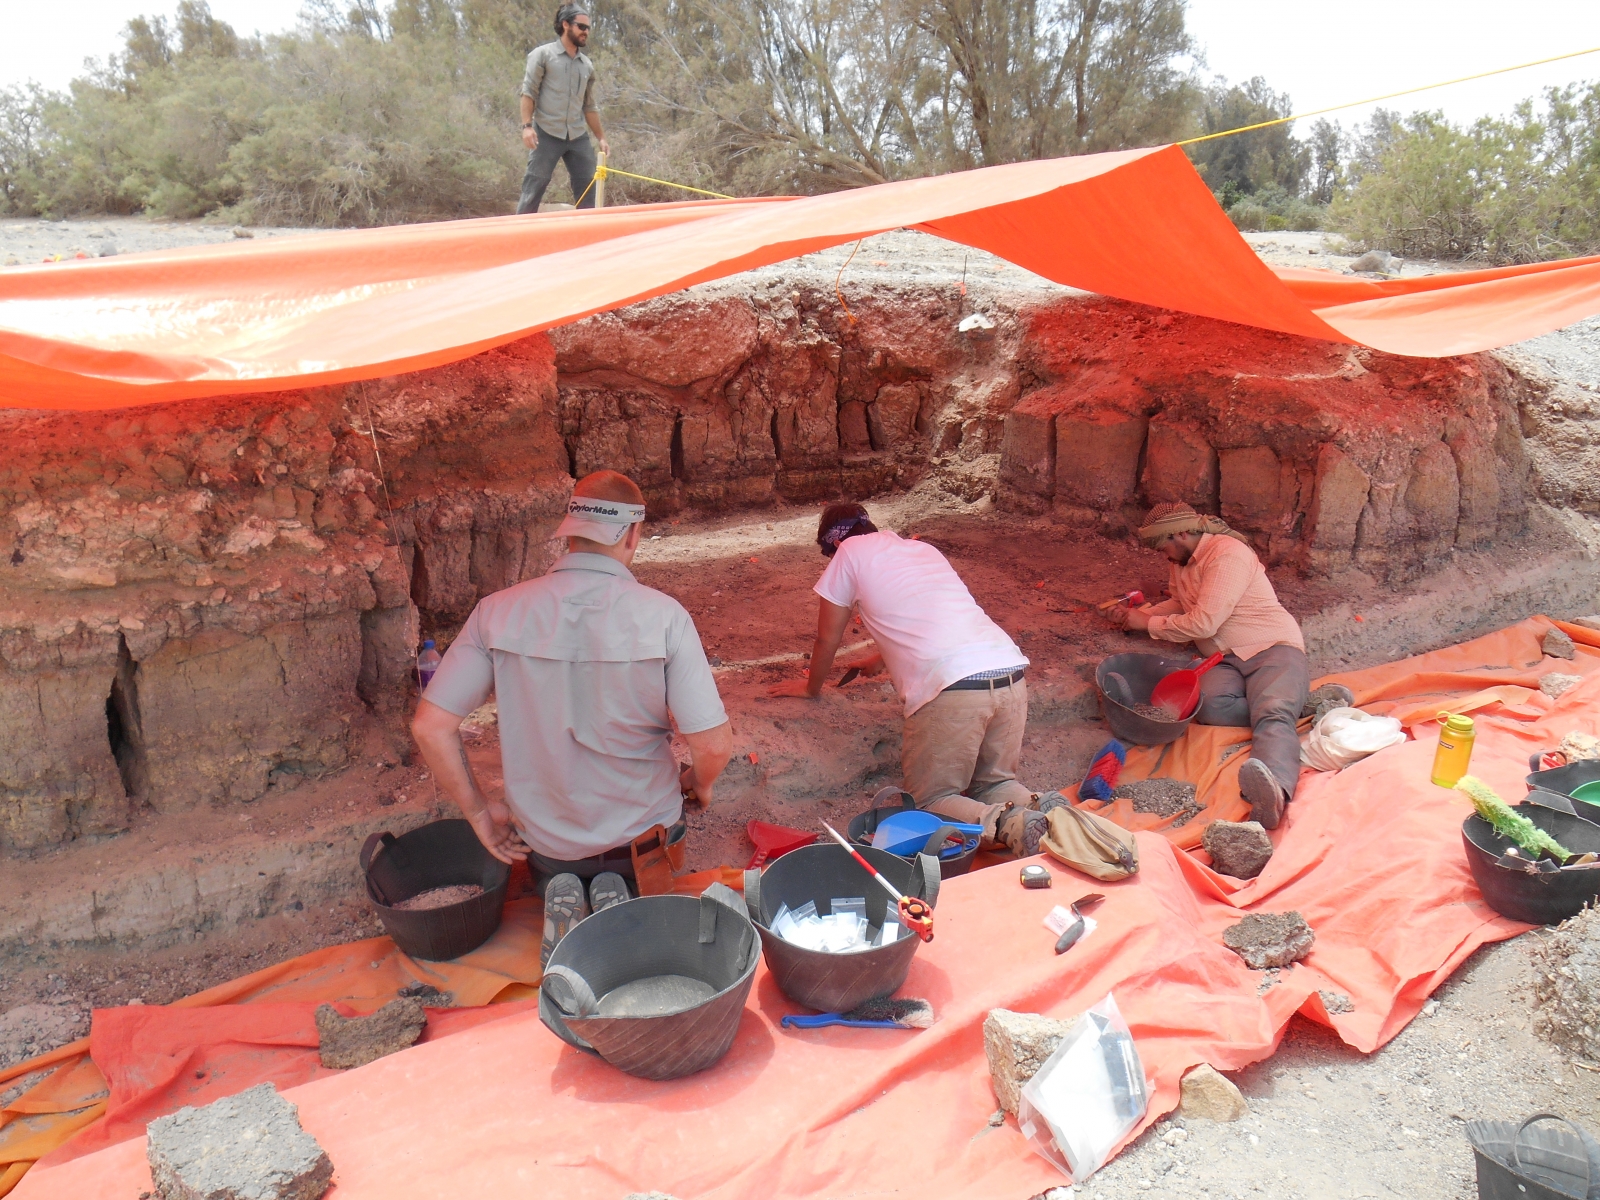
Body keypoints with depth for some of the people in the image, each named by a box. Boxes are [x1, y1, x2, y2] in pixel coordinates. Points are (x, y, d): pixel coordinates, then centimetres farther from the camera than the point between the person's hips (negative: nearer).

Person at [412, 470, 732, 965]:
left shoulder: (497, 612, -14)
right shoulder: (663, 616, -21)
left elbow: (431, 727, -14)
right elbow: (714, 745, -22)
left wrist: (478, 811, 1)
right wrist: (699, 783, 2)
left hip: (543, 839, 2)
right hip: (640, 834, -1)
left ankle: (561, 894, 2)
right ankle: (622, 899, 1)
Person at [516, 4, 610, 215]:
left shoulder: (587, 65, 15)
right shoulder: (543, 54, 1)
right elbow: (528, 92, -4)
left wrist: (601, 137, 15)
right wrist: (527, 125, -16)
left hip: (578, 137, 5)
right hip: (547, 135, -5)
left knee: (587, 190, 3)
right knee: (533, 189, -5)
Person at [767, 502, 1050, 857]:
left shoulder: (851, 552, 11)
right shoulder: (923, 548, 30)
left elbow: (827, 639, 19)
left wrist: (811, 687, 38)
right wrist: (879, 660, 62)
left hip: (952, 688, -7)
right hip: (1012, 673, 7)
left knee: (930, 799, 9)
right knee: (994, 783, 24)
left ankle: (1009, 825, -19)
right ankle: (1046, 811, -7)